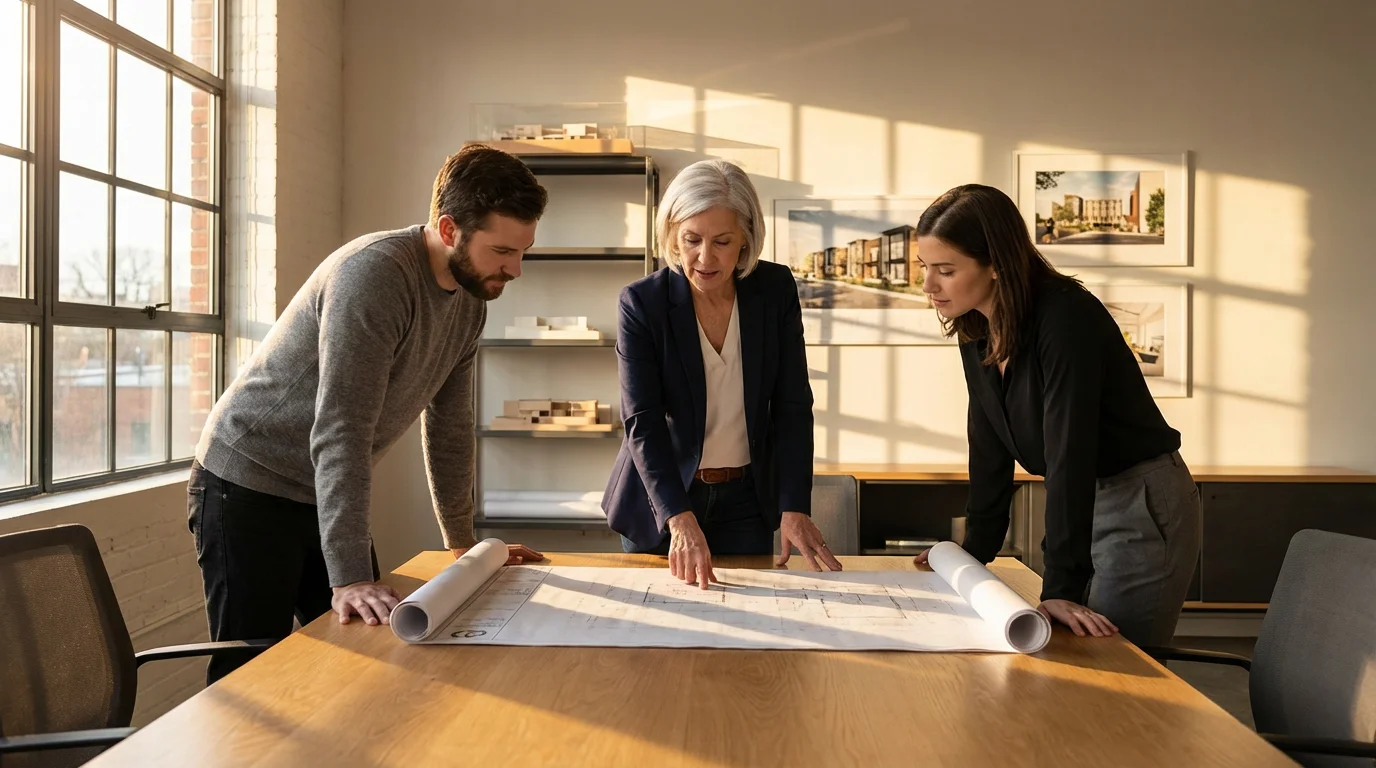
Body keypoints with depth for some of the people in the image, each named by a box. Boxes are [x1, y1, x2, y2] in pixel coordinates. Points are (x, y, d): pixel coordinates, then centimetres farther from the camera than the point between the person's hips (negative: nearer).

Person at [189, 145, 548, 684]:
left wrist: (462, 542, 13)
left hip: (326, 494, 8)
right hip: (248, 487, -7)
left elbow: (449, 424, 9)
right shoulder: (376, 274, -26)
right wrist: (349, 577, -35)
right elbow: (341, 430, -31)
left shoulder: (470, 299, 0)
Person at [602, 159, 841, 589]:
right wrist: (680, 518, -31)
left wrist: (794, 508, -17)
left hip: (747, 502, 2)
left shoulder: (776, 290, -8)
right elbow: (642, 422, -19)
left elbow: (792, 405, -7)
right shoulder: (641, 303, -15)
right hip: (660, 500, -2)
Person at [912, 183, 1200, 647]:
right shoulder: (975, 331, -2)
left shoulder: (1066, 318, -26)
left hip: (1142, 505, -8)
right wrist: (975, 551, 8)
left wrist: (1061, 588, -33)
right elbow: (989, 447, 6)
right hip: (1081, 503, 8)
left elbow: (1068, 453, -31)